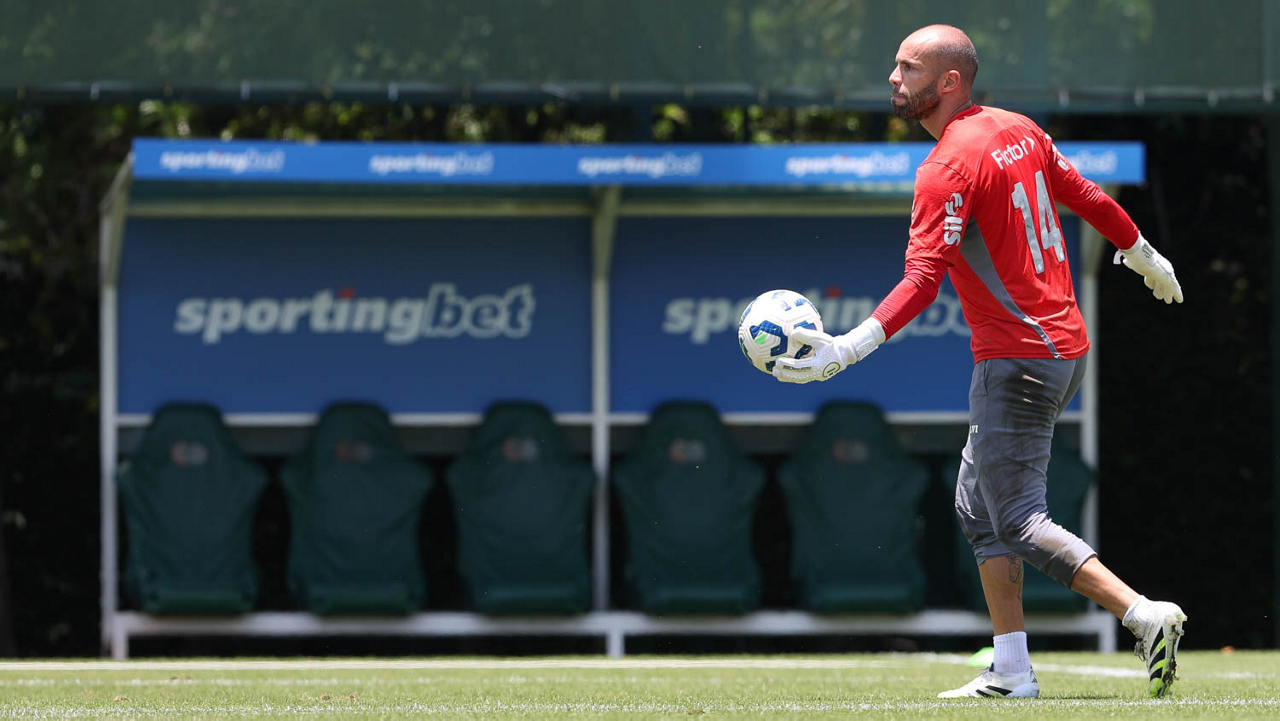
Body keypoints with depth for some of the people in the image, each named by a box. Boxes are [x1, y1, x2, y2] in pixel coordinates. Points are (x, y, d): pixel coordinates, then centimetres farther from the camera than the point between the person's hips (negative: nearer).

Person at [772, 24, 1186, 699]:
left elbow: (922, 281, -27)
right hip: (1065, 346, 9)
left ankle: (1146, 616, -14)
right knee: (979, 506, 14)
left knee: (1019, 521, -6)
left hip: (1017, 359, -9)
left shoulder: (948, 168, -18)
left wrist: (847, 349, -34)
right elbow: (1085, 196, 20)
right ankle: (1011, 671, 12)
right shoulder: (1018, 130, 9)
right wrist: (1146, 258, 36)